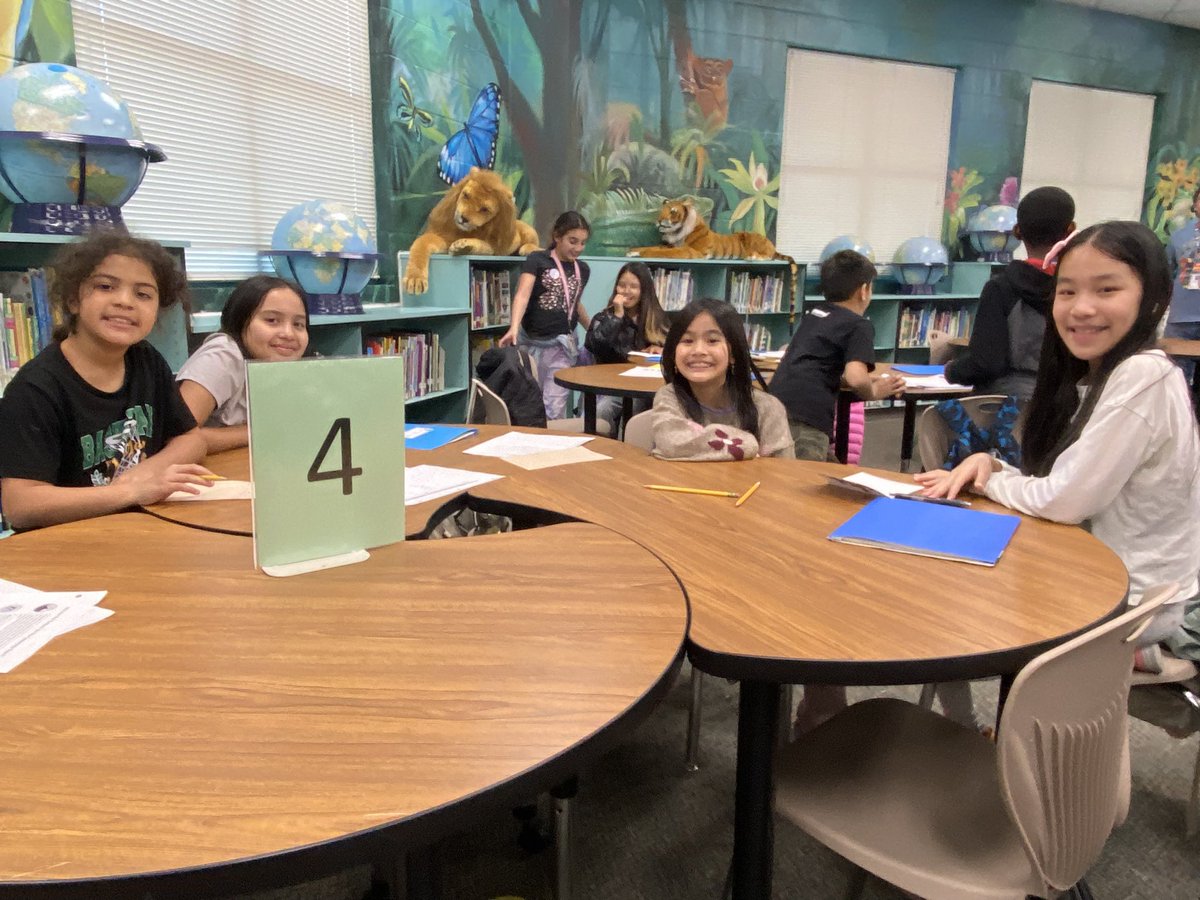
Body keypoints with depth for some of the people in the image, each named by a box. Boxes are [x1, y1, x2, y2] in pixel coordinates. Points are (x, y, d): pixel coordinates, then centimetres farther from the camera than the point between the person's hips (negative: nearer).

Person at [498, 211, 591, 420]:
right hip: (531, 343, -2)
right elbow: (522, 294, -21)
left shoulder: (583, 269, 8)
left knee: (554, 408, -3)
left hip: (561, 346, 2)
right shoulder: (537, 260, -6)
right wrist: (514, 328, -37)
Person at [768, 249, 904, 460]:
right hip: (806, 416, -8)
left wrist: (870, 380, 31)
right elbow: (856, 379, -12)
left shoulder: (813, 314, 25)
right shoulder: (860, 325, 3)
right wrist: (874, 392, 11)